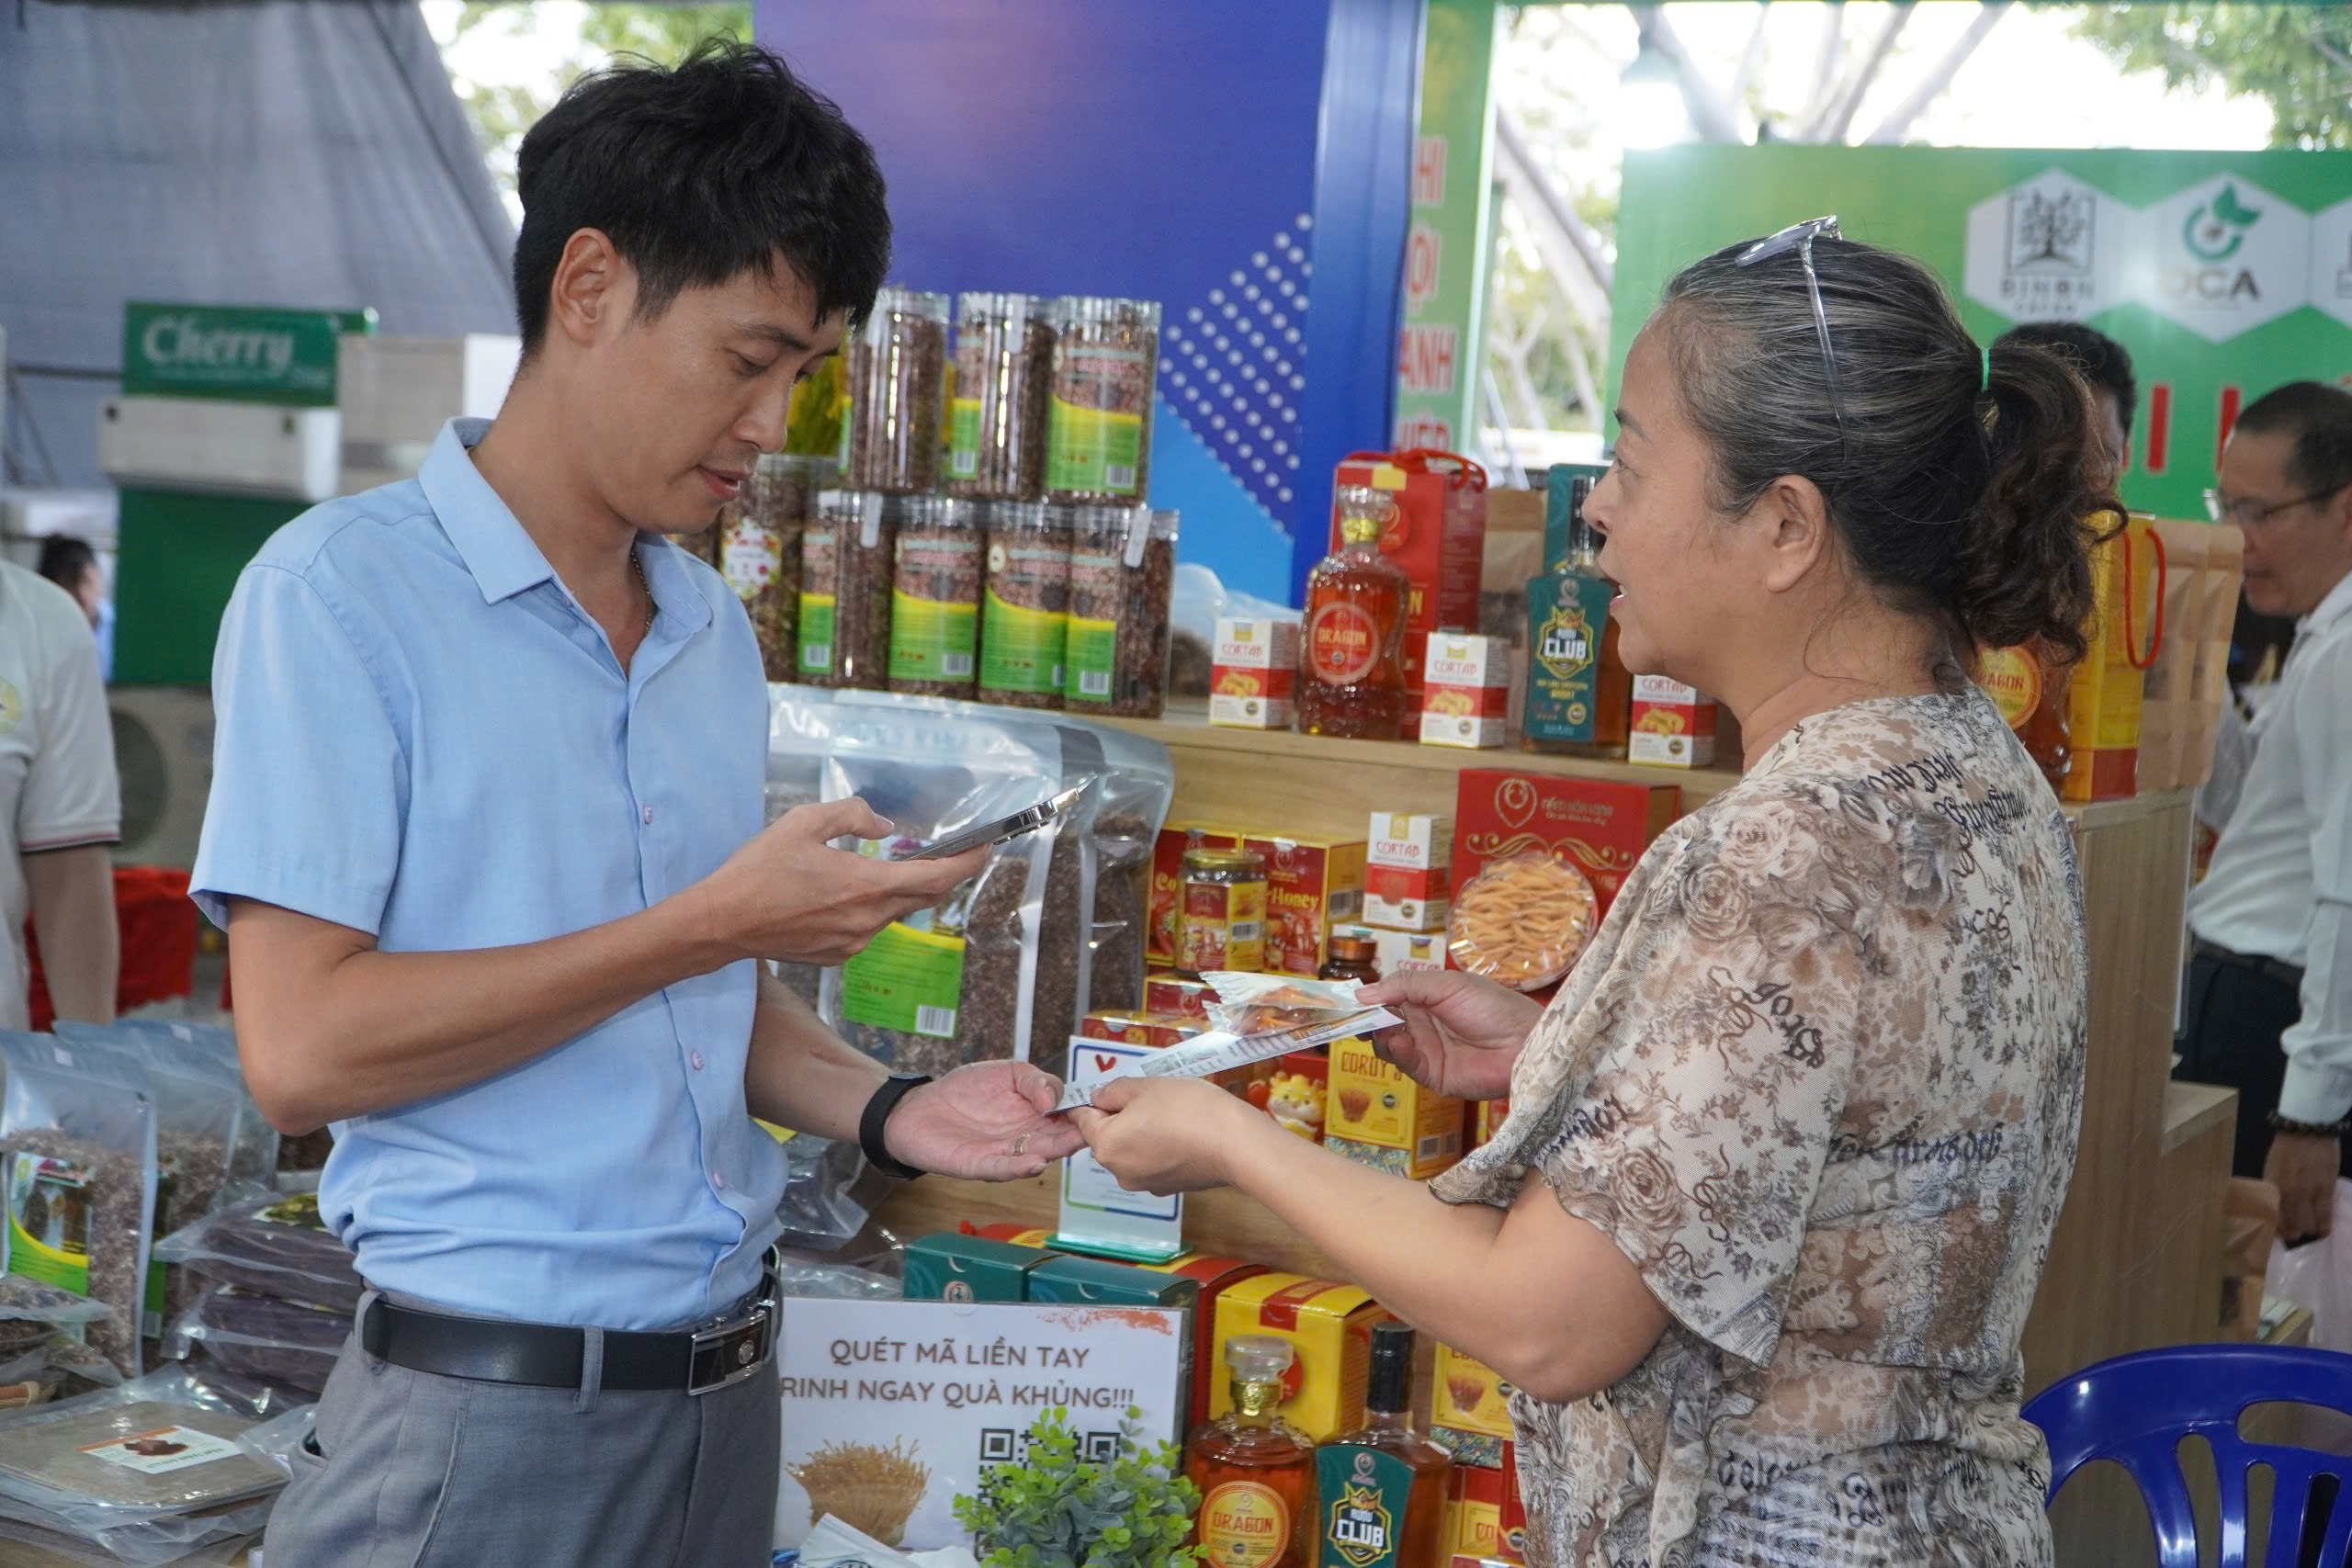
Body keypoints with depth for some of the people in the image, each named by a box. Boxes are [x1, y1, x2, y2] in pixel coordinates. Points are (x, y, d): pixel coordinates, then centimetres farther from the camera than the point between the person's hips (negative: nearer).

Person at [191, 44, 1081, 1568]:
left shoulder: (717, 631, 10)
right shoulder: (345, 589, -11)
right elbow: (301, 1046, -18)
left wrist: (884, 1110, -2)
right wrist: (717, 922, -17)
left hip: (725, 1384, 7)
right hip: (490, 1408, -6)